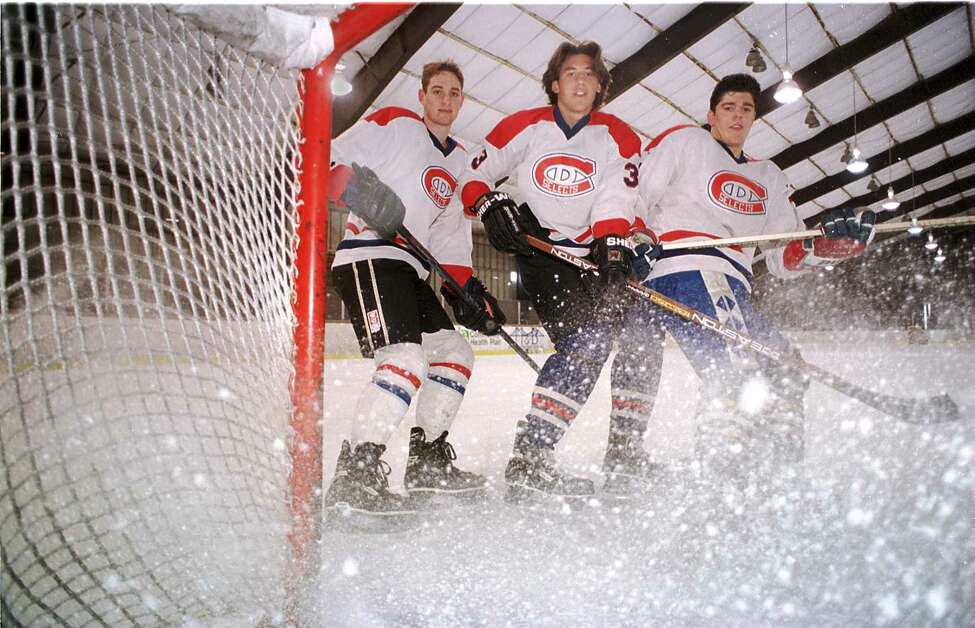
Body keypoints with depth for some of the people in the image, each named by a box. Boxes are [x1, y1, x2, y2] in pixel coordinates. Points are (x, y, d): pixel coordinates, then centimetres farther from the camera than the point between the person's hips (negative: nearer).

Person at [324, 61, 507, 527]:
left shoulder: (459, 161, 24)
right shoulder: (395, 124, 2)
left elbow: (452, 234, 20)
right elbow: (333, 159, -6)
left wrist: (468, 288, 8)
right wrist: (352, 184, -28)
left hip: (413, 268, 9)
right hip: (369, 256, -9)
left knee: (455, 353, 9)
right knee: (407, 359, -25)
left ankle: (429, 463, 18)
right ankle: (353, 479, -24)